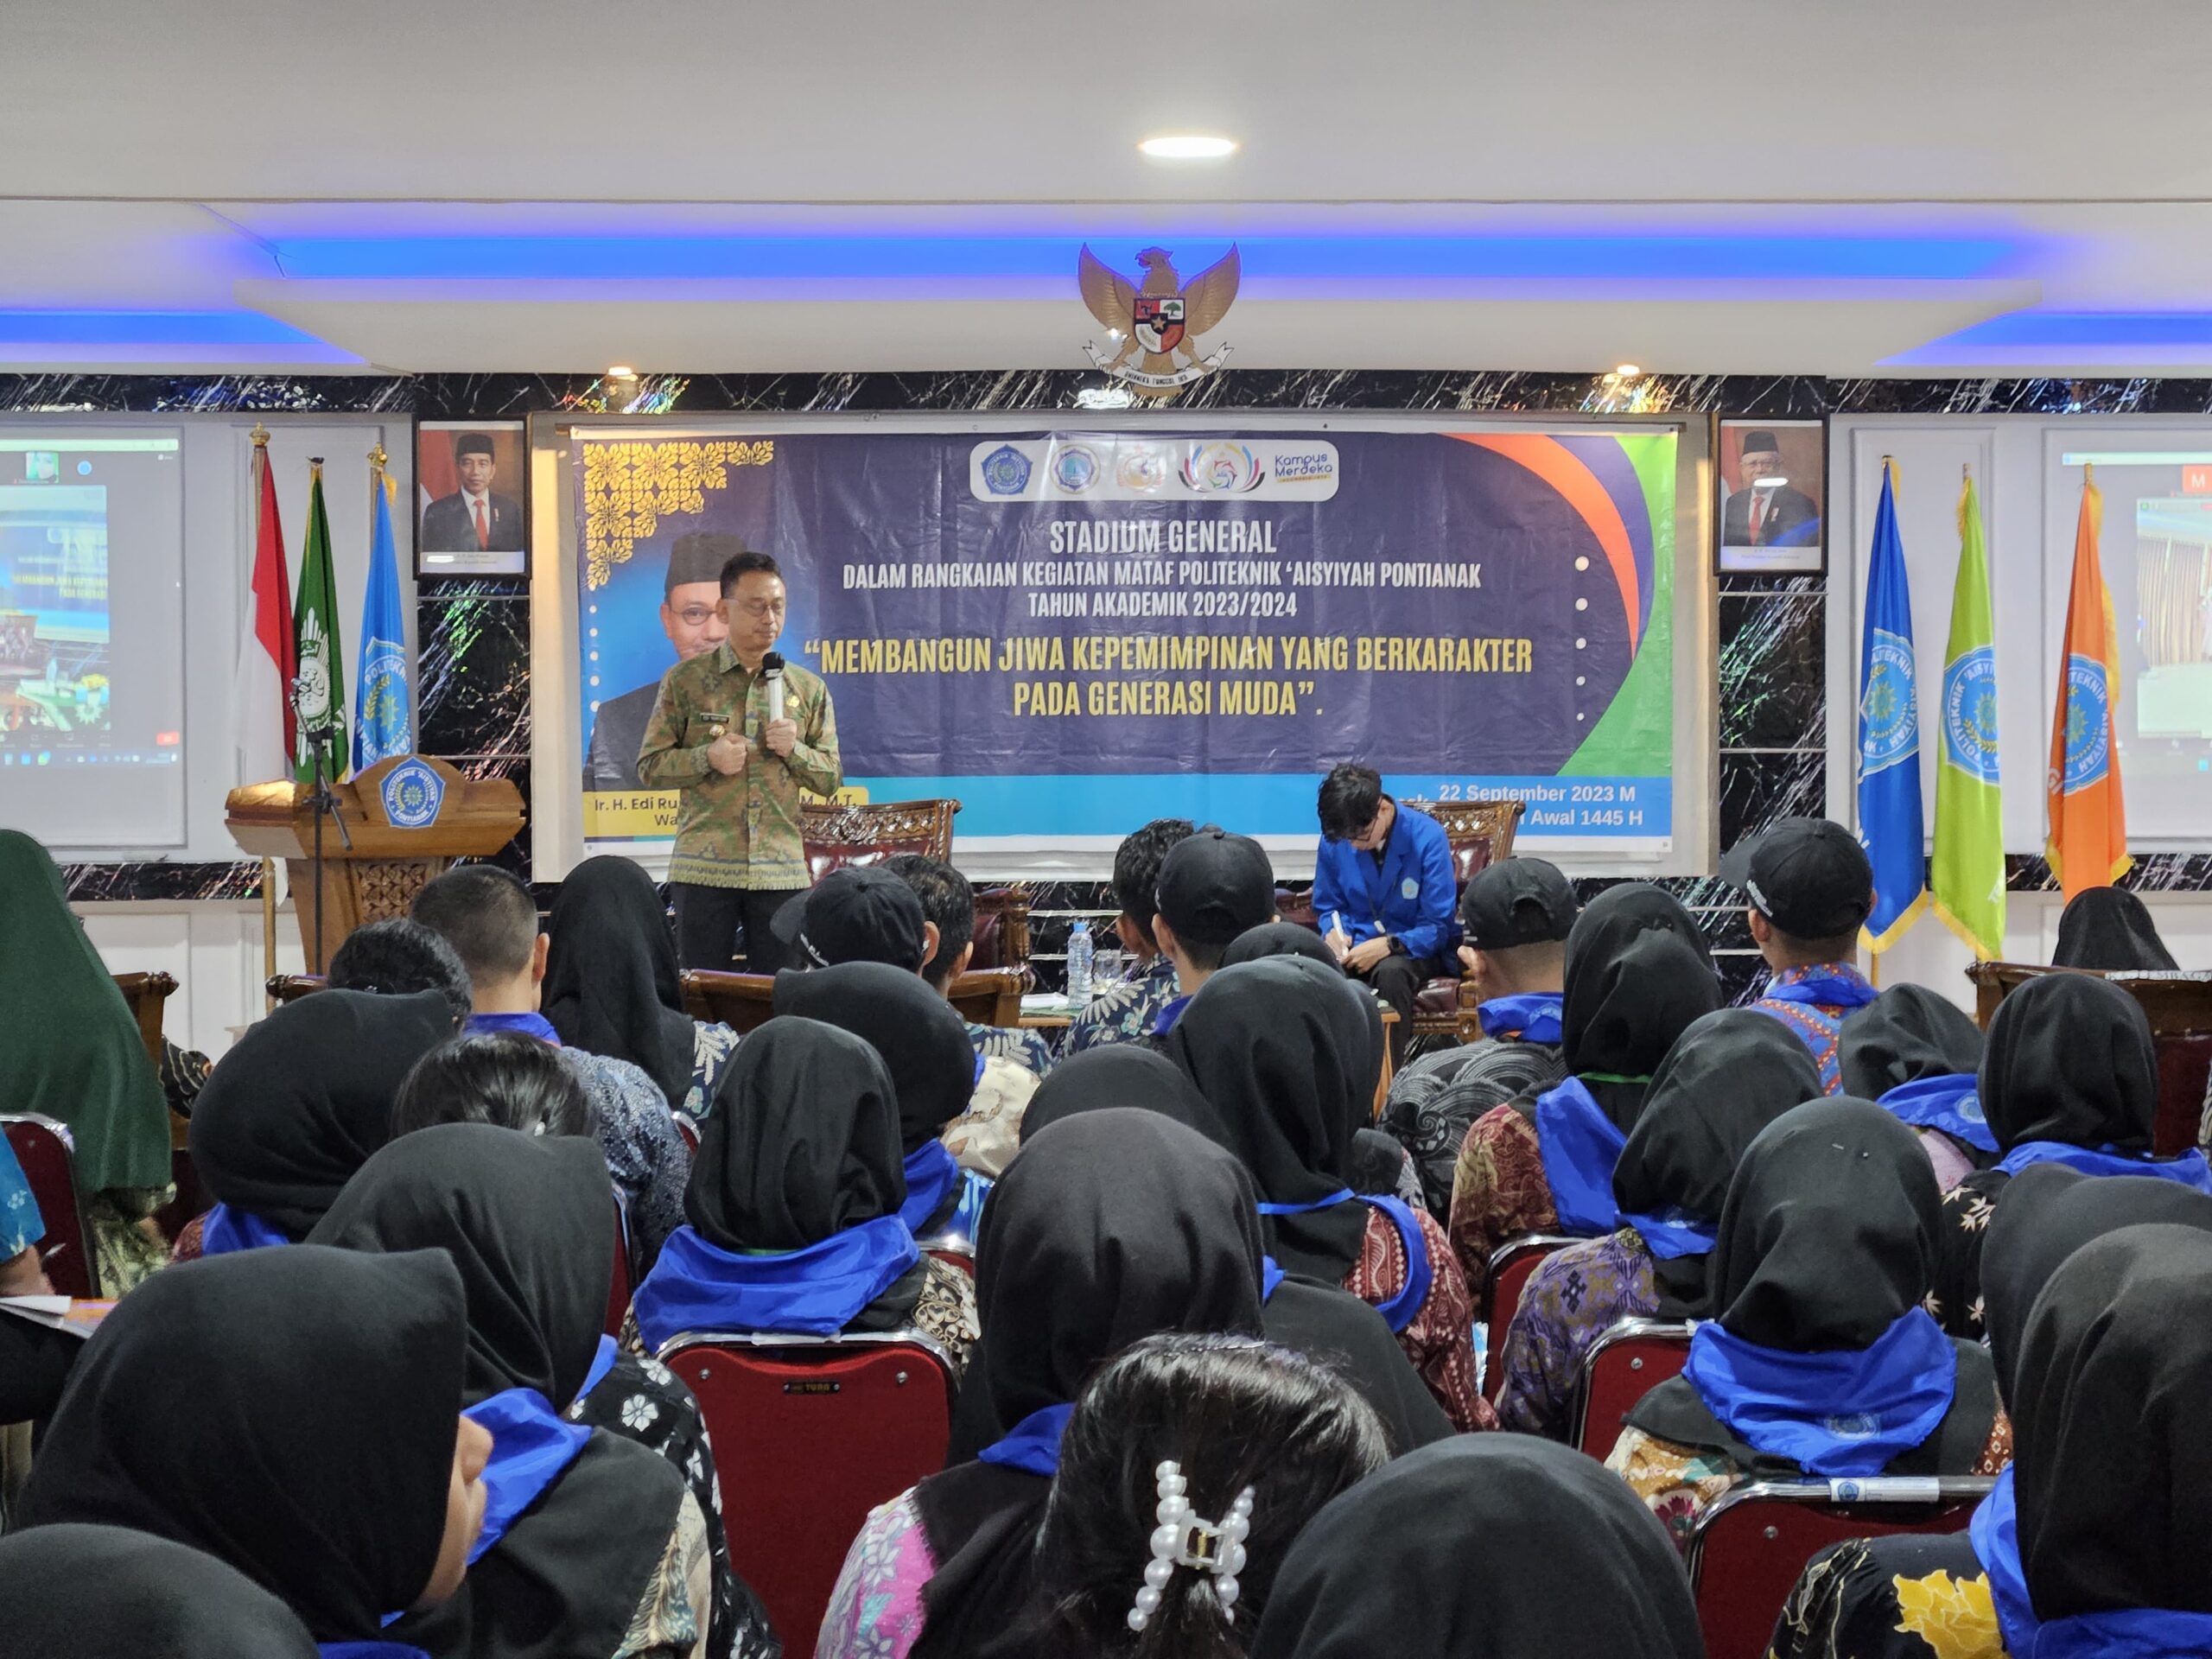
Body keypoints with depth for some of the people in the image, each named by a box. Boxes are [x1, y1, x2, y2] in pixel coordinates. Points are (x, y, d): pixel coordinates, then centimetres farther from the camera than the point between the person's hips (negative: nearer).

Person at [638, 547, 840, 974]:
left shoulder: (809, 689, 11)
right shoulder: (685, 681, 4)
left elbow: (831, 779, 12)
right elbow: (649, 767, 3)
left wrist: (794, 750, -8)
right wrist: (708, 758, -13)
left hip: (782, 870, 2)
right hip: (704, 869, -2)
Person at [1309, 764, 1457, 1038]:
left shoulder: (1427, 838, -15)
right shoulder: (1334, 840, -4)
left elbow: (1439, 928, -12)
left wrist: (1389, 945, -27)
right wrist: (1334, 932, -11)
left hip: (1415, 949, -3)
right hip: (1358, 947, 3)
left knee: (1391, 971, -38)